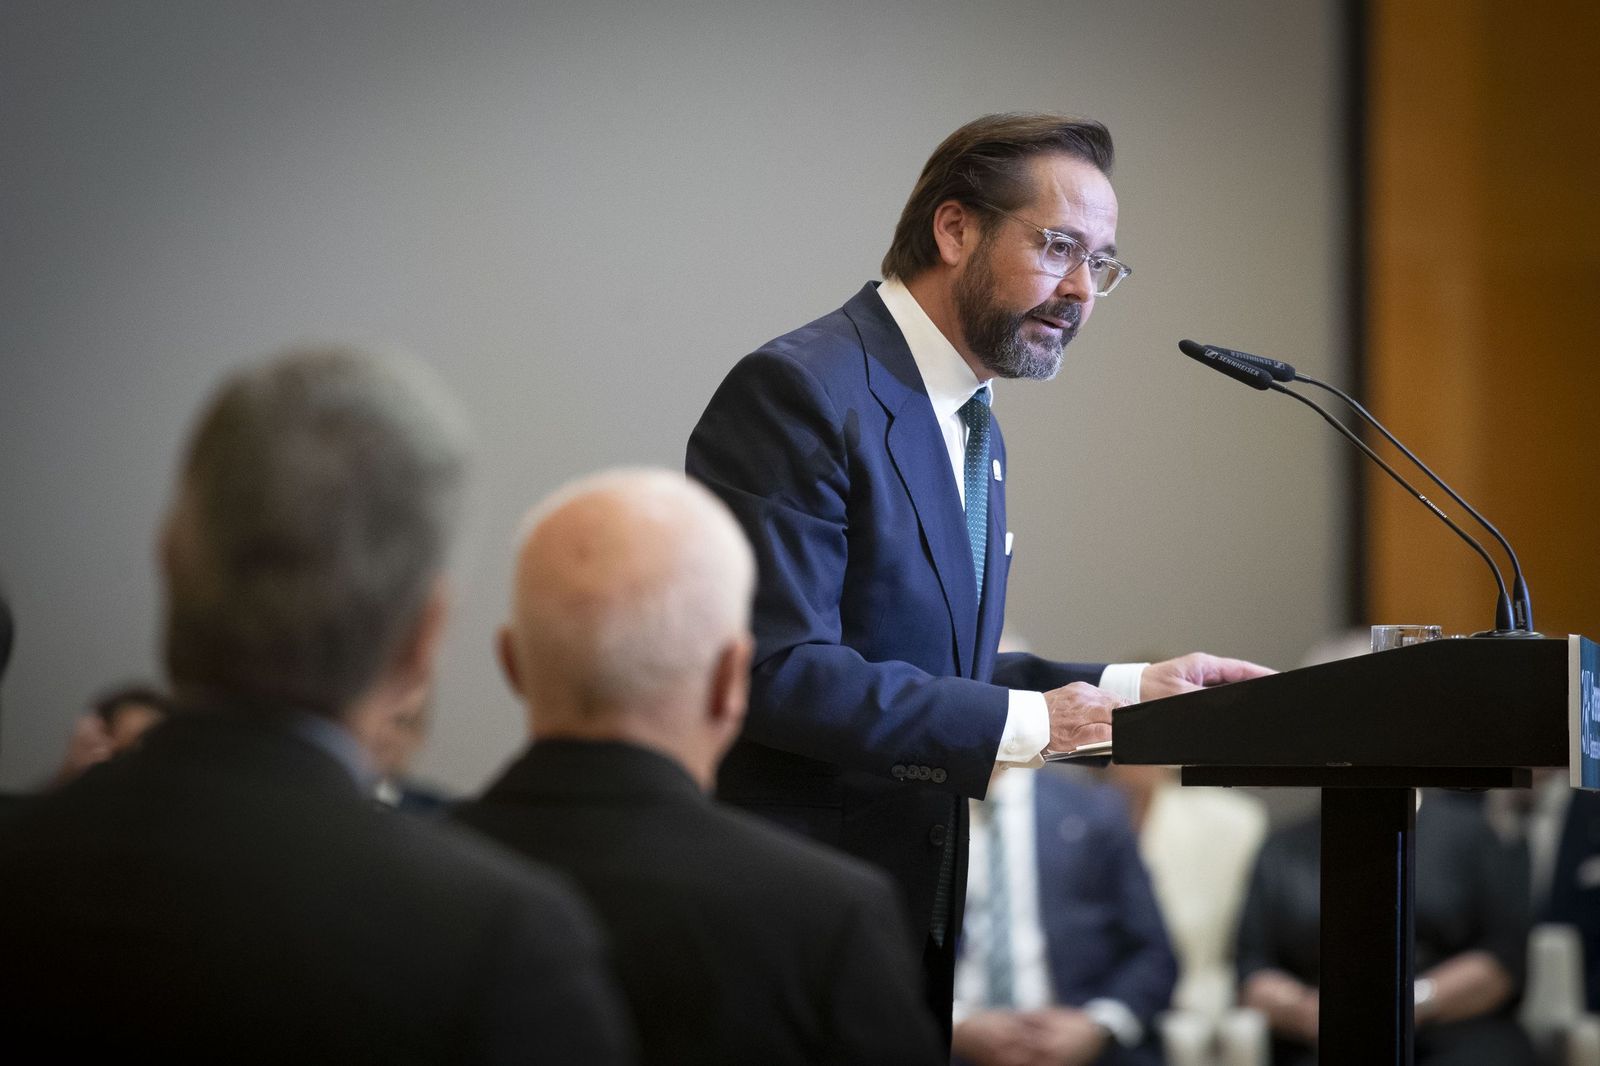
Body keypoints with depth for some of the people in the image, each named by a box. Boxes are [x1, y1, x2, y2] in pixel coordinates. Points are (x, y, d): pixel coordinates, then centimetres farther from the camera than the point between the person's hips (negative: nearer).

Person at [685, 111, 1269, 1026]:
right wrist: (1022, 724, -21)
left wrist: (1131, 689, 7)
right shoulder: (801, 391, -14)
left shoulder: (972, 429, 17)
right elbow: (778, 670, -22)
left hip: (921, 911, 9)